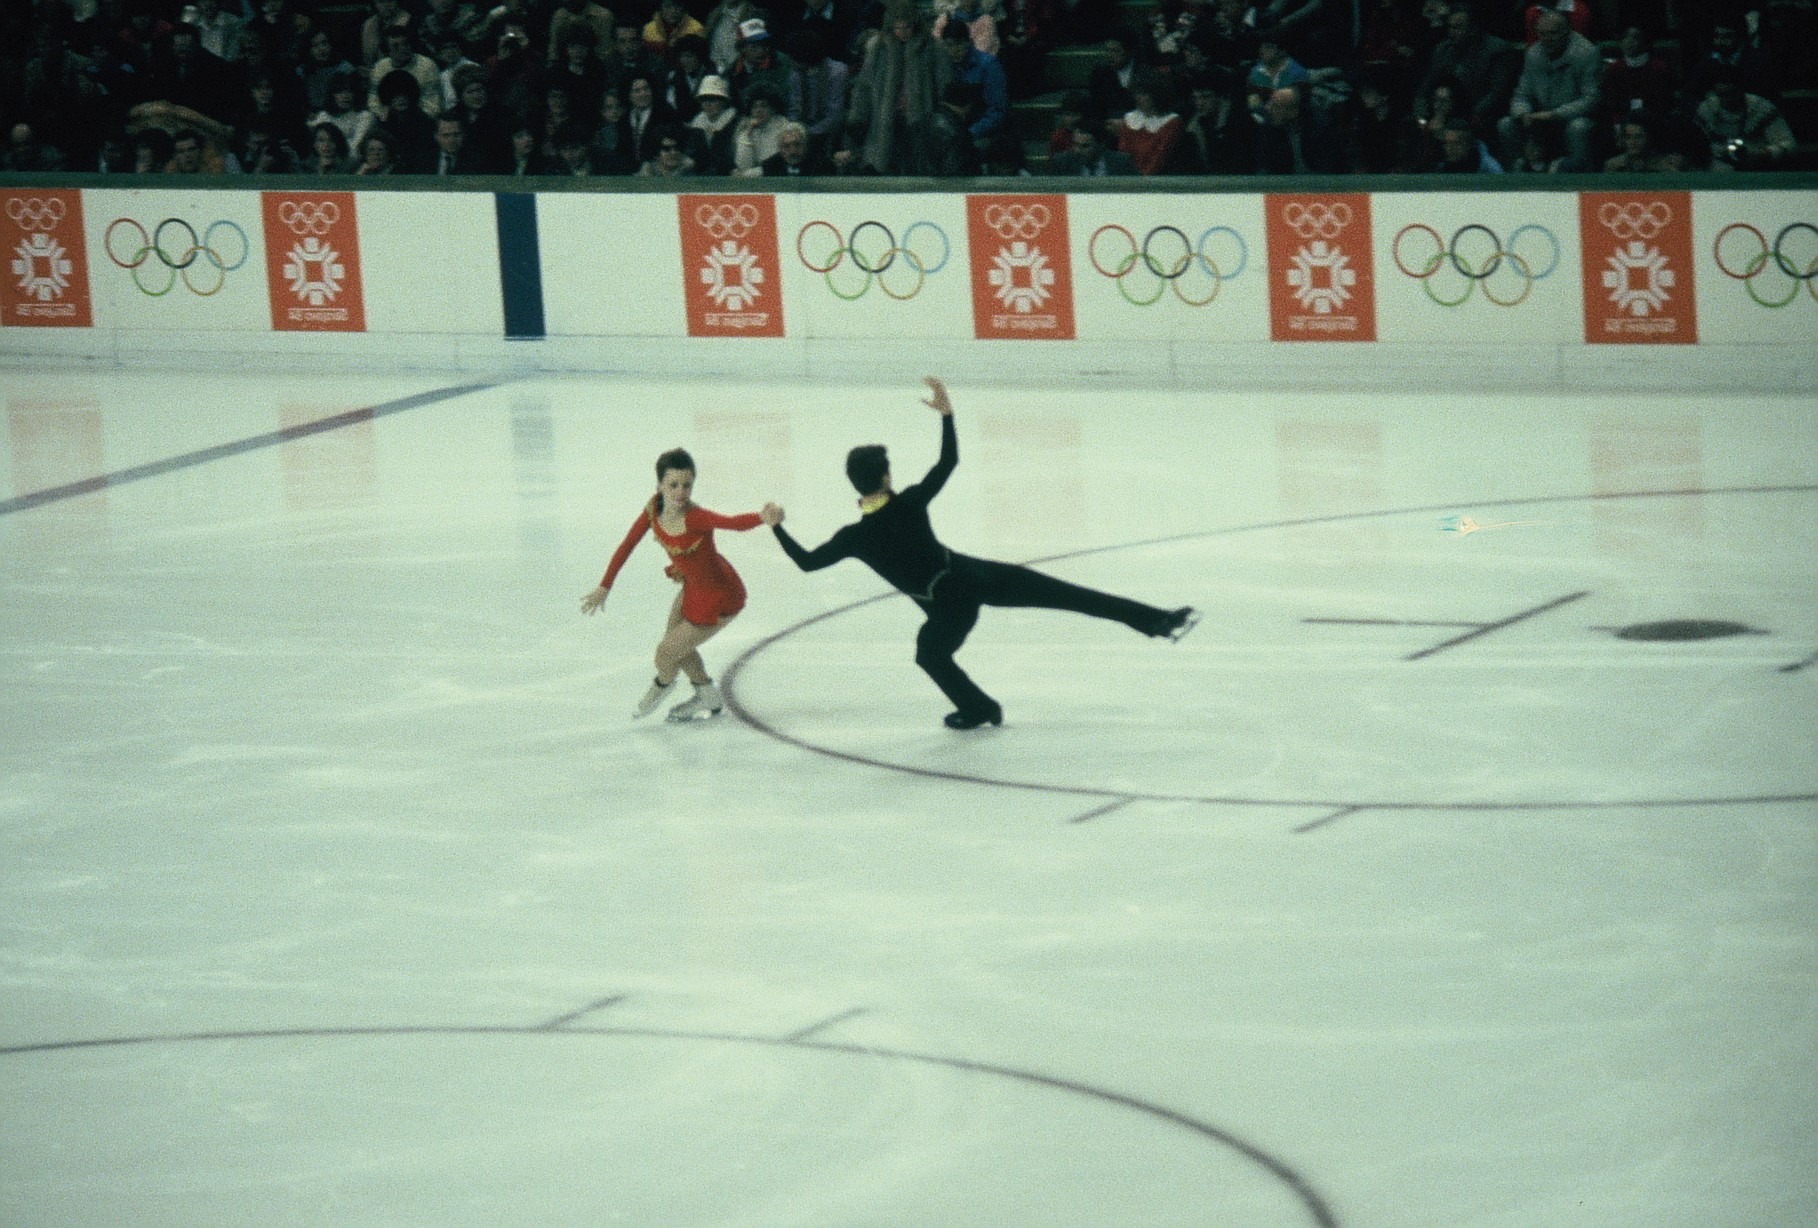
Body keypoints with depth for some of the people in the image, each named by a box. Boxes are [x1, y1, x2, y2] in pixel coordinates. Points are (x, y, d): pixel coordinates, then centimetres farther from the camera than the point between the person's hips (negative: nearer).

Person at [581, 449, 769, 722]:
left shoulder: (695, 517, -37)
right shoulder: (655, 508, -16)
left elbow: (735, 523, -54)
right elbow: (627, 545, -4)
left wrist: (764, 518, -75)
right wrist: (604, 587, 0)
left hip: (719, 598, -7)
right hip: (694, 586, 7)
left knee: (666, 653, 7)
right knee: (675, 644, 26)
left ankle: (662, 685, 44)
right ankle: (708, 698, 51)